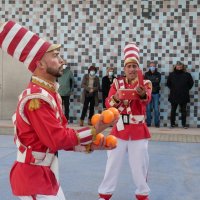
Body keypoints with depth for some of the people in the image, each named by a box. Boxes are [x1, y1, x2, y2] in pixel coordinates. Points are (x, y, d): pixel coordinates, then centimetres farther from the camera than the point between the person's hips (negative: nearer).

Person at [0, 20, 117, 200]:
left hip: (46, 174, 10)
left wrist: (89, 145, -2)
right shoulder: (36, 98, -23)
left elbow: (61, 135, 8)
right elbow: (57, 139, -26)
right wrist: (95, 131, -19)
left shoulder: (51, 94, 8)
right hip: (33, 177, -10)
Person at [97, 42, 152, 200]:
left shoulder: (145, 83, -3)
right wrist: (116, 97, -34)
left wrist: (143, 94, -51)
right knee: (112, 164, 8)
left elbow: (147, 99, -27)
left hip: (138, 130, -1)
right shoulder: (117, 83, 1)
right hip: (119, 129, 1)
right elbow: (108, 104, -11)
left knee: (140, 165, 8)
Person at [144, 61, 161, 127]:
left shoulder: (158, 74, 5)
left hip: (155, 93, -1)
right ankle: (148, 123, 10)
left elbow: (157, 82, -10)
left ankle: (157, 123, 6)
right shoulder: (146, 74, 7)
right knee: (148, 108, 3)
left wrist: (149, 82, -14)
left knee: (156, 109, -1)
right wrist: (154, 81, -11)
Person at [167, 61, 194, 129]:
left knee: (183, 110, 6)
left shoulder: (187, 75, -3)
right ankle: (172, 123, 16)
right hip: (173, 96, 1)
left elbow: (191, 83, 7)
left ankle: (184, 124, 14)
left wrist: (186, 89, 3)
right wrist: (172, 89, 6)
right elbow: (168, 83, 13)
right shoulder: (171, 74, 0)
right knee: (173, 110, 7)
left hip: (184, 96, -1)